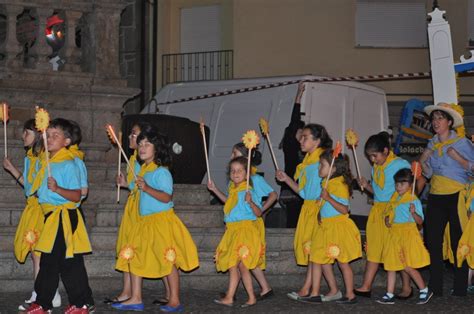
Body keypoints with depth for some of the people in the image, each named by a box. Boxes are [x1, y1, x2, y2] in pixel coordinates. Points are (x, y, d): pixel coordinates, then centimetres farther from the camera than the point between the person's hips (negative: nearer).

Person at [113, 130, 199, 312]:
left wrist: (147, 188, -29)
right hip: (143, 221, 9)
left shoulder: (161, 172, -12)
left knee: (168, 260, -3)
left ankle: (174, 301, 3)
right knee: (133, 257, 4)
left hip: (161, 220, -9)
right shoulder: (142, 170, 13)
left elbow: (167, 197, -22)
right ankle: (135, 299, 7)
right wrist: (129, 185, 19)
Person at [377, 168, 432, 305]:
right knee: (390, 265, 6)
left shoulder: (414, 200, -8)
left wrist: (413, 213, -29)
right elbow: (388, 214, 24)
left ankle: (425, 290, 9)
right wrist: (387, 220, 3)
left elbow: (420, 221, -11)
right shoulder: (394, 198, 12)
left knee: (408, 267, -8)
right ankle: (389, 295, 12)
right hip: (394, 235, 7)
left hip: (408, 235, -7)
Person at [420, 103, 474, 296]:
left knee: (458, 243, -2)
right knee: (433, 242, 4)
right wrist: (423, 161, 1)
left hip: (456, 196, -6)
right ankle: (435, 287, 11)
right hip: (435, 197, 6)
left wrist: (457, 157, -18)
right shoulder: (432, 144, 12)